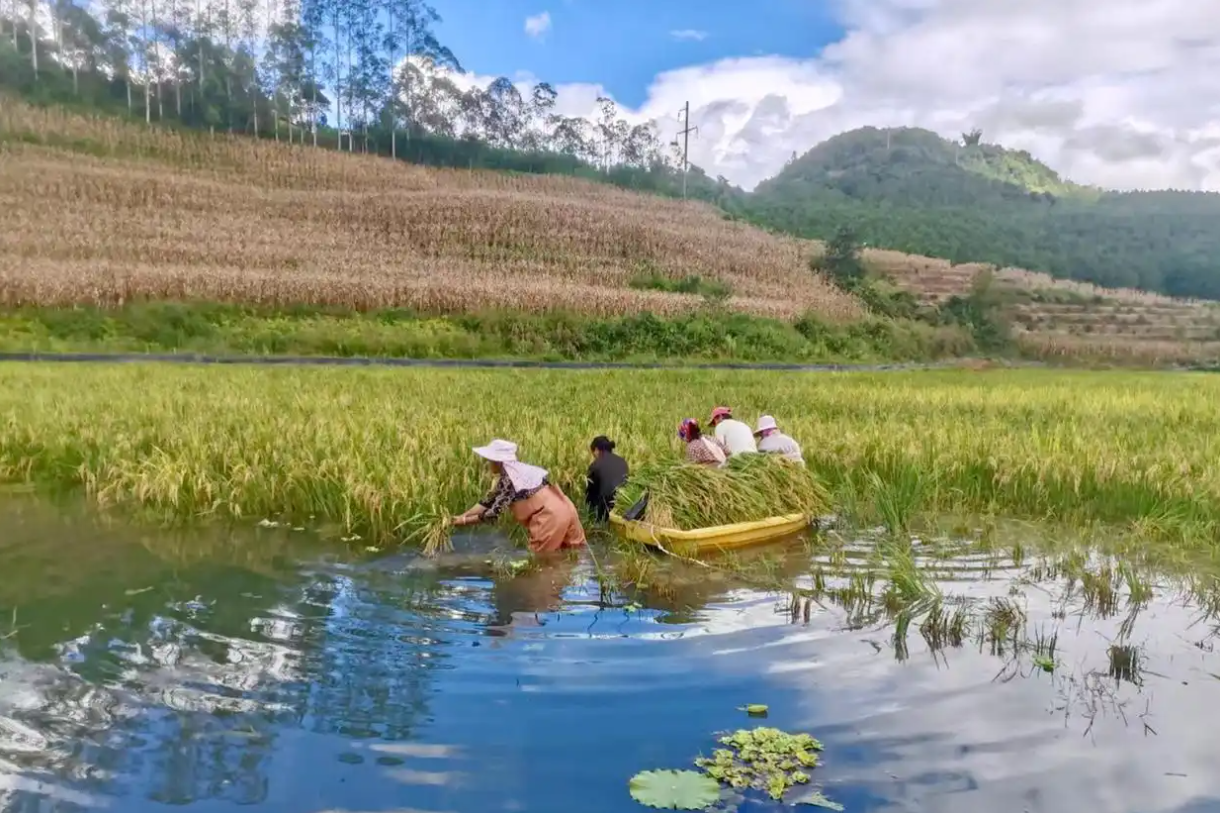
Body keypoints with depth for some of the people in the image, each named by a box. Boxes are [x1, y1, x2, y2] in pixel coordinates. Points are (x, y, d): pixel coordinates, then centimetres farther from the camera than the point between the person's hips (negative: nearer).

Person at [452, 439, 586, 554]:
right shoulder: (517, 470, 14)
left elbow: (494, 512, -14)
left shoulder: (508, 479, -14)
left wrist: (464, 521, -5)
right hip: (564, 509, 9)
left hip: (550, 515, -9)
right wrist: (463, 515, 12)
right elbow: (490, 500, 16)